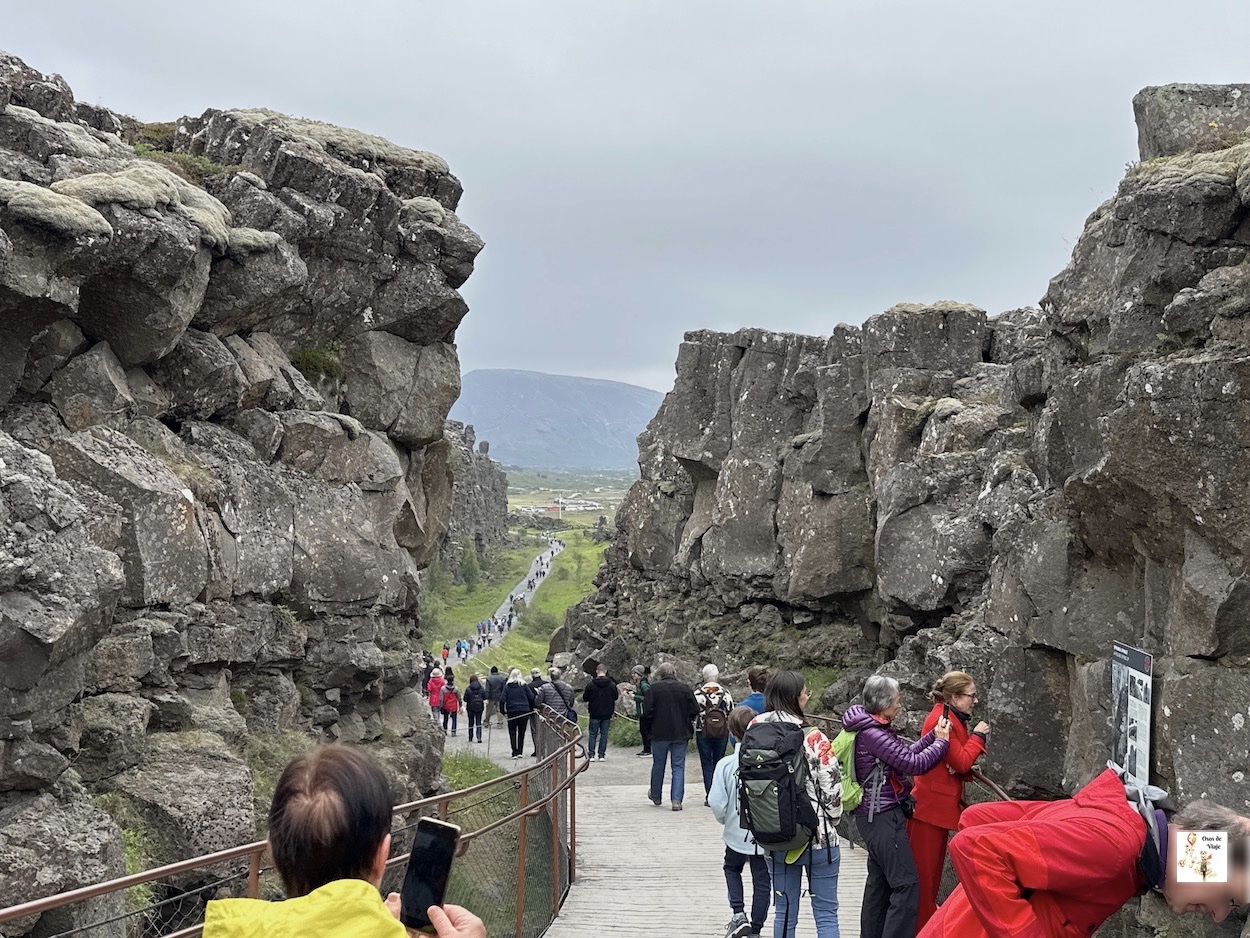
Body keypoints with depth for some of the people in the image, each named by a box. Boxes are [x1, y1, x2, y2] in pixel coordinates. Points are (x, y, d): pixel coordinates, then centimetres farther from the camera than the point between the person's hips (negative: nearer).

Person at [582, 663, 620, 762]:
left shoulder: (591, 685, -10)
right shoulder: (612, 684, -4)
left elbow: (585, 698, -2)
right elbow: (616, 697, 7)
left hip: (595, 714, -1)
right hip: (607, 714, 1)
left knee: (593, 734, 8)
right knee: (604, 734, 8)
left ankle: (591, 754, 3)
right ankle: (602, 755, 6)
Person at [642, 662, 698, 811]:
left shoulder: (653, 689, -8)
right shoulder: (685, 688, -3)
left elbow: (646, 712, -10)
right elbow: (695, 710, -3)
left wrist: (649, 728, 6)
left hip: (659, 733, -1)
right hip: (681, 734, 1)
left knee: (658, 765, 16)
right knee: (678, 767, 5)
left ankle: (655, 795, 32)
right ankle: (676, 800, -4)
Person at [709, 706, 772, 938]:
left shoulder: (726, 764, -16)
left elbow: (716, 802, -15)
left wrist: (725, 819, 6)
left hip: (737, 834, 0)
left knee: (732, 869, 26)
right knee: (762, 881, 15)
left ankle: (739, 914, 10)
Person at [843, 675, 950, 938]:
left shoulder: (874, 729, 10)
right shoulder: (872, 734, -21)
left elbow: (905, 753, 13)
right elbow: (914, 764, -20)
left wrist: (933, 735, 5)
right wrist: (941, 741, -6)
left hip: (876, 816, 11)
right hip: (884, 817, -11)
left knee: (880, 882, 16)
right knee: (906, 885, -10)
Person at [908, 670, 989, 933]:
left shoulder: (953, 719, 13)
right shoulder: (941, 720, -18)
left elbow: (959, 766, 13)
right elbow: (961, 762, -21)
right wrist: (977, 736, -9)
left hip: (940, 805, 10)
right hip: (929, 807, -10)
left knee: (933, 870, 16)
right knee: (924, 871, -3)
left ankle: (928, 922, 25)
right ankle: (920, 928, 2)